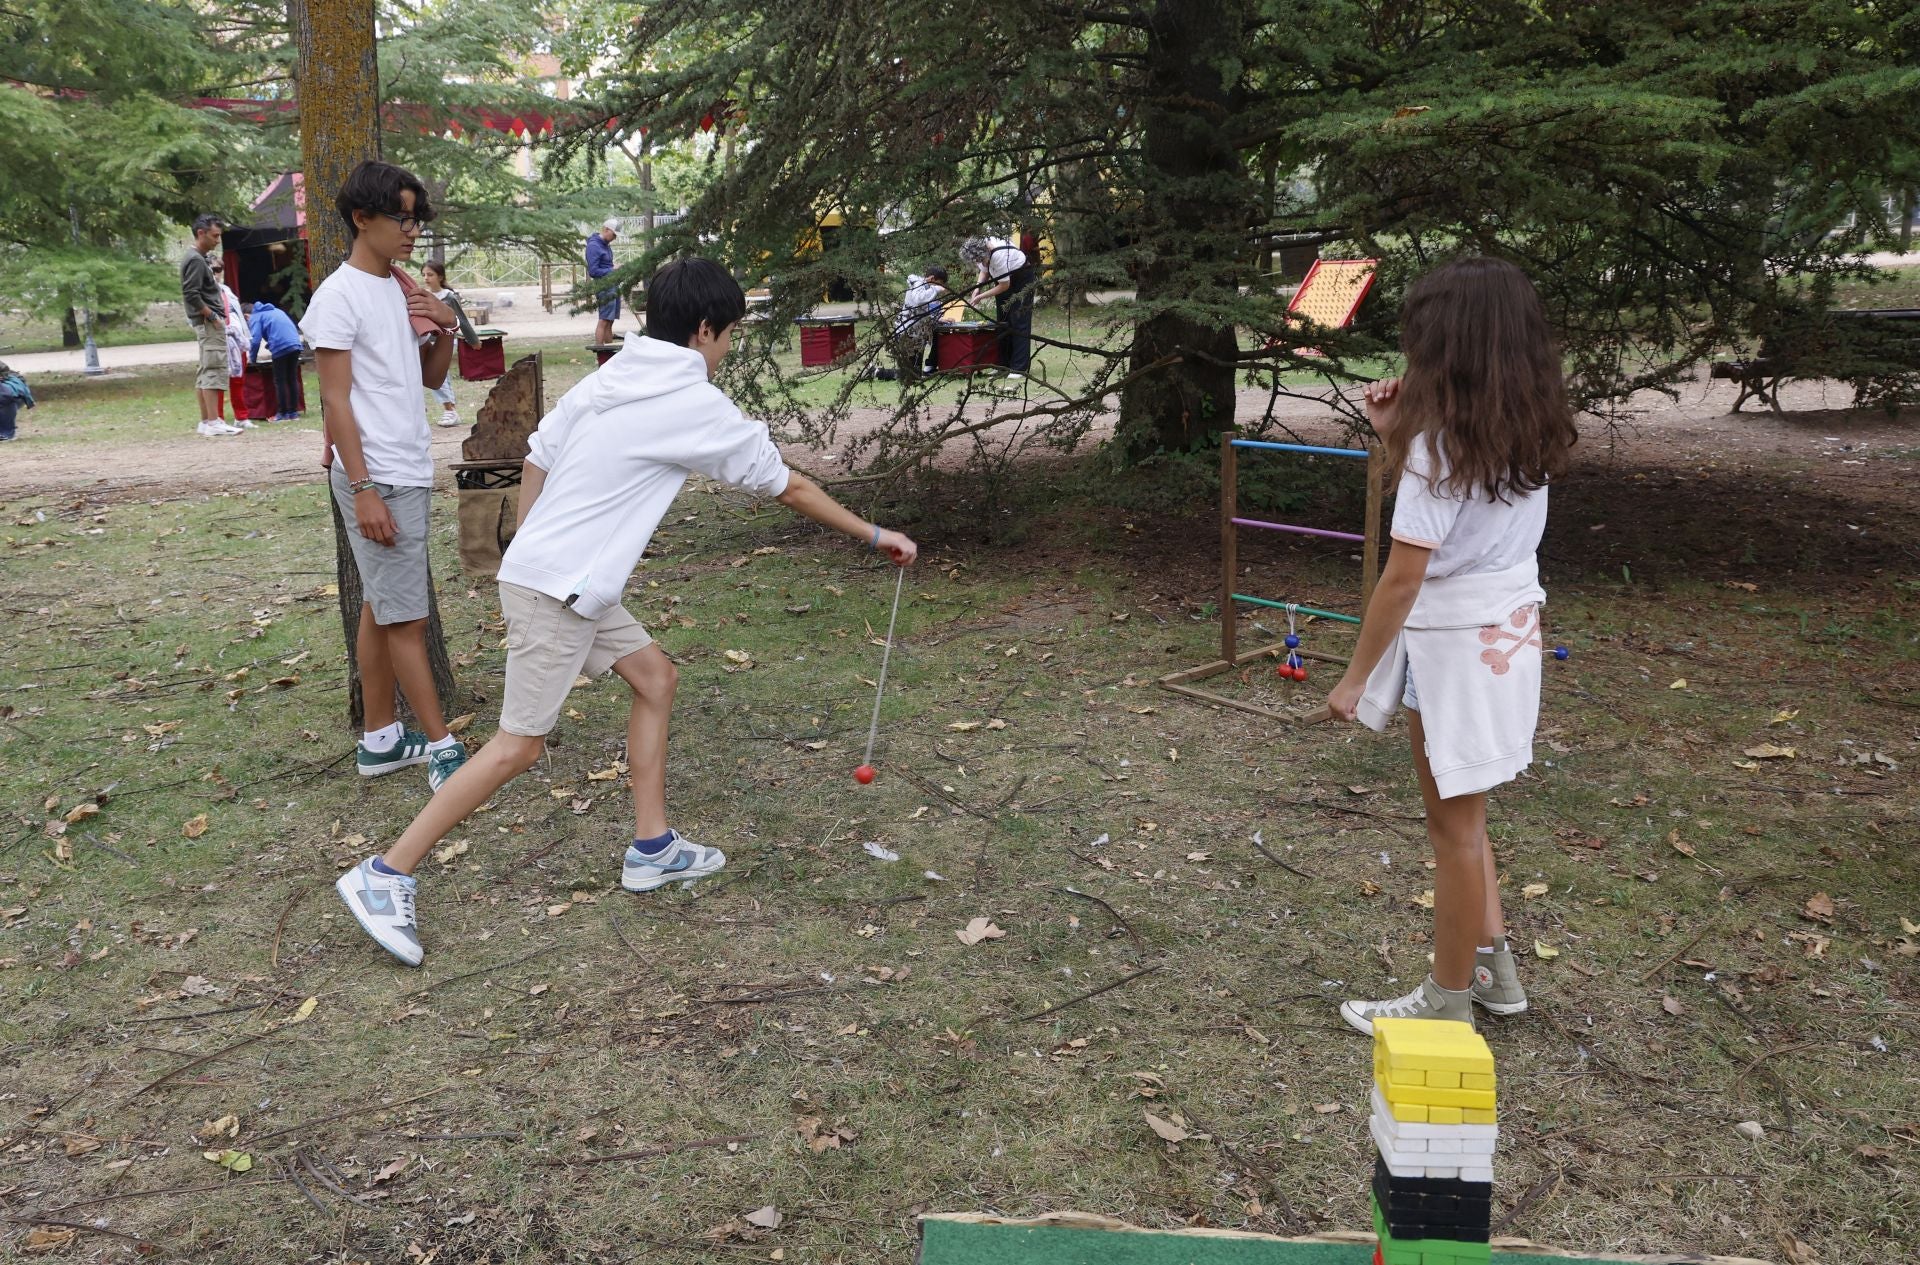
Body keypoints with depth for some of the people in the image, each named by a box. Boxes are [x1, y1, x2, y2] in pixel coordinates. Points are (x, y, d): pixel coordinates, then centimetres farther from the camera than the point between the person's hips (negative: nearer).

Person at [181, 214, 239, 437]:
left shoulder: (196, 258, 17)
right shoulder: (196, 260, -14)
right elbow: (191, 295, -21)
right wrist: (212, 316, -16)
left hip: (207, 324, 10)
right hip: (210, 324, -10)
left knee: (205, 372, 11)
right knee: (214, 370, -12)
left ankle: (205, 422, 15)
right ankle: (213, 422, -15)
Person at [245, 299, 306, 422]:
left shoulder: (254, 318, 6)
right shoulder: (274, 310, 28)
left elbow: (255, 340, -5)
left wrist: (252, 358, 9)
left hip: (280, 347, -7)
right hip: (295, 344, 7)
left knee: (279, 381, 4)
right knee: (292, 379, 12)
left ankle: (283, 413, 6)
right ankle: (294, 412, 15)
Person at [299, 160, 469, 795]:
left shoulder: (401, 289, 13)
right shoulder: (340, 296, -11)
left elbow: (432, 378, 20)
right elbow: (336, 401, -14)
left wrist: (447, 328, 0)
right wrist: (364, 489, -19)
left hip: (410, 473, 8)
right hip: (379, 479, -8)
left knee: (381, 608, 14)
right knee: (406, 616, -4)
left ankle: (380, 740, 21)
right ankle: (442, 747, 2)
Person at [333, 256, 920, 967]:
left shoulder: (609, 377, 8)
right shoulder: (699, 407, -12)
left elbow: (535, 461, 11)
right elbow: (788, 488, -2)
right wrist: (874, 536, 10)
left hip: (537, 570, 9)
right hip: (555, 592, -9)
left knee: (655, 677, 15)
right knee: (519, 747, -3)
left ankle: (652, 849, 20)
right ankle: (384, 877, 4)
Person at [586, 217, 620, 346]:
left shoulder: (605, 244, 15)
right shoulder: (594, 246, -12)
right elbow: (593, 271, -16)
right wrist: (613, 272, -15)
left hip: (613, 286, 9)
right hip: (604, 286, -9)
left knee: (610, 320, 12)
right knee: (604, 320, -11)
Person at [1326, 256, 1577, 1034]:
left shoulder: (1445, 437, -21)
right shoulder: (1528, 429, 3)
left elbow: (1404, 574, -22)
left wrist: (1355, 677, -15)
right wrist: (1399, 437, 3)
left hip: (1455, 642, -8)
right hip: (1509, 629, 8)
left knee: (1455, 824, 5)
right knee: (1458, 812, 23)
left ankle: (1448, 1000, 20)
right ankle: (1493, 964, 32)